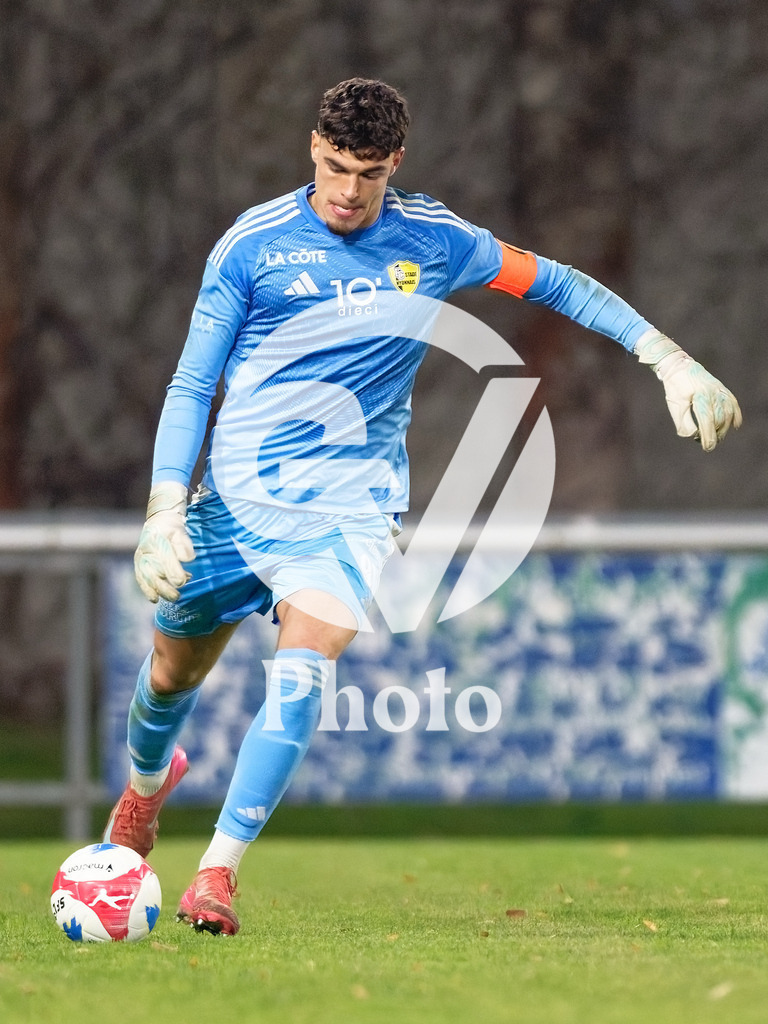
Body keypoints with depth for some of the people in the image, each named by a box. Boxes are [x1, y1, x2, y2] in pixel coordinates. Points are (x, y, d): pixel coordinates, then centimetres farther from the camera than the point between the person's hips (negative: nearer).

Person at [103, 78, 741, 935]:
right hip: (234, 491, 1)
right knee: (173, 671, 13)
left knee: (302, 667, -23)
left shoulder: (434, 242, 0)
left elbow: (555, 284, 13)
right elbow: (191, 386, 0)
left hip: (351, 502, -1)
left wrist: (669, 358, 5)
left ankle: (218, 872, -21)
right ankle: (148, 777, 49)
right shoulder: (253, 243, -4)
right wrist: (165, 507, -11)